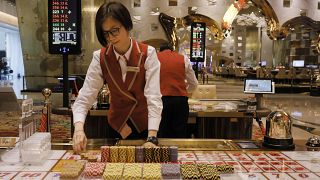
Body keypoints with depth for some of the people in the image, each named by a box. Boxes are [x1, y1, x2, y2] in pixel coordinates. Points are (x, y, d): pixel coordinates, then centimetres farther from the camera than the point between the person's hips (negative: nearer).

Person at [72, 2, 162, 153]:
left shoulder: (148, 54, -18)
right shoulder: (100, 58, -13)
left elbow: (153, 97, -25)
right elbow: (84, 98, -16)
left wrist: (152, 138, -35)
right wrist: (79, 128, -34)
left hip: (146, 124, -1)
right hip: (117, 125, 2)